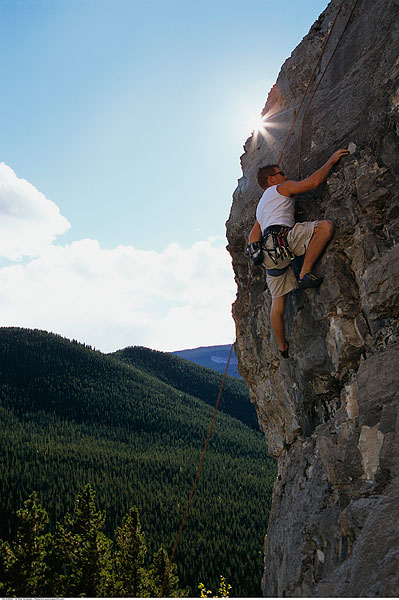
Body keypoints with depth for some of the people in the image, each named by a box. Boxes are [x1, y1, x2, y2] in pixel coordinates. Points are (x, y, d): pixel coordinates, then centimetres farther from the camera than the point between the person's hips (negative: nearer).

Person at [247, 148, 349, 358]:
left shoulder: (261, 206, 37)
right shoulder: (282, 188, 13)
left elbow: (252, 236, 32)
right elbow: (313, 182, 1)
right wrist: (331, 160, 11)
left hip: (270, 255, 9)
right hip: (279, 237, -9)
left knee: (278, 301, 12)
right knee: (326, 226, -18)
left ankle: (283, 346, 19)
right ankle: (305, 274, -23)